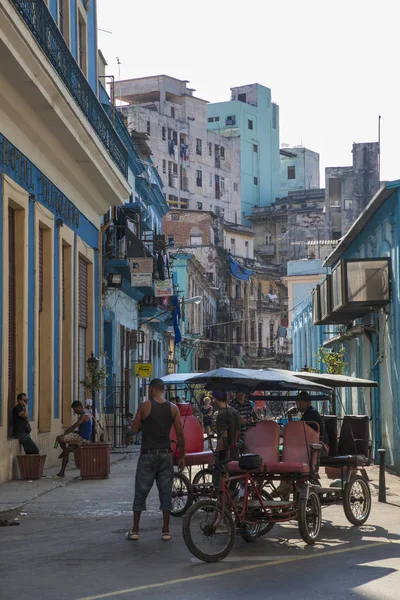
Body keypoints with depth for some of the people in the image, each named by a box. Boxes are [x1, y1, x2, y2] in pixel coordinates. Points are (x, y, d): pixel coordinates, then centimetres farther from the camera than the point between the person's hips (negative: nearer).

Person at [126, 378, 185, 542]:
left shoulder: (145, 406, -6)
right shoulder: (173, 408, 2)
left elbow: (134, 429, -2)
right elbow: (180, 434, 2)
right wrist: (182, 457, 8)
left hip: (148, 455, -2)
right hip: (166, 455, 2)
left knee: (141, 492, 6)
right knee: (166, 492, 8)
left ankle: (135, 530, 8)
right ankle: (166, 531, 8)